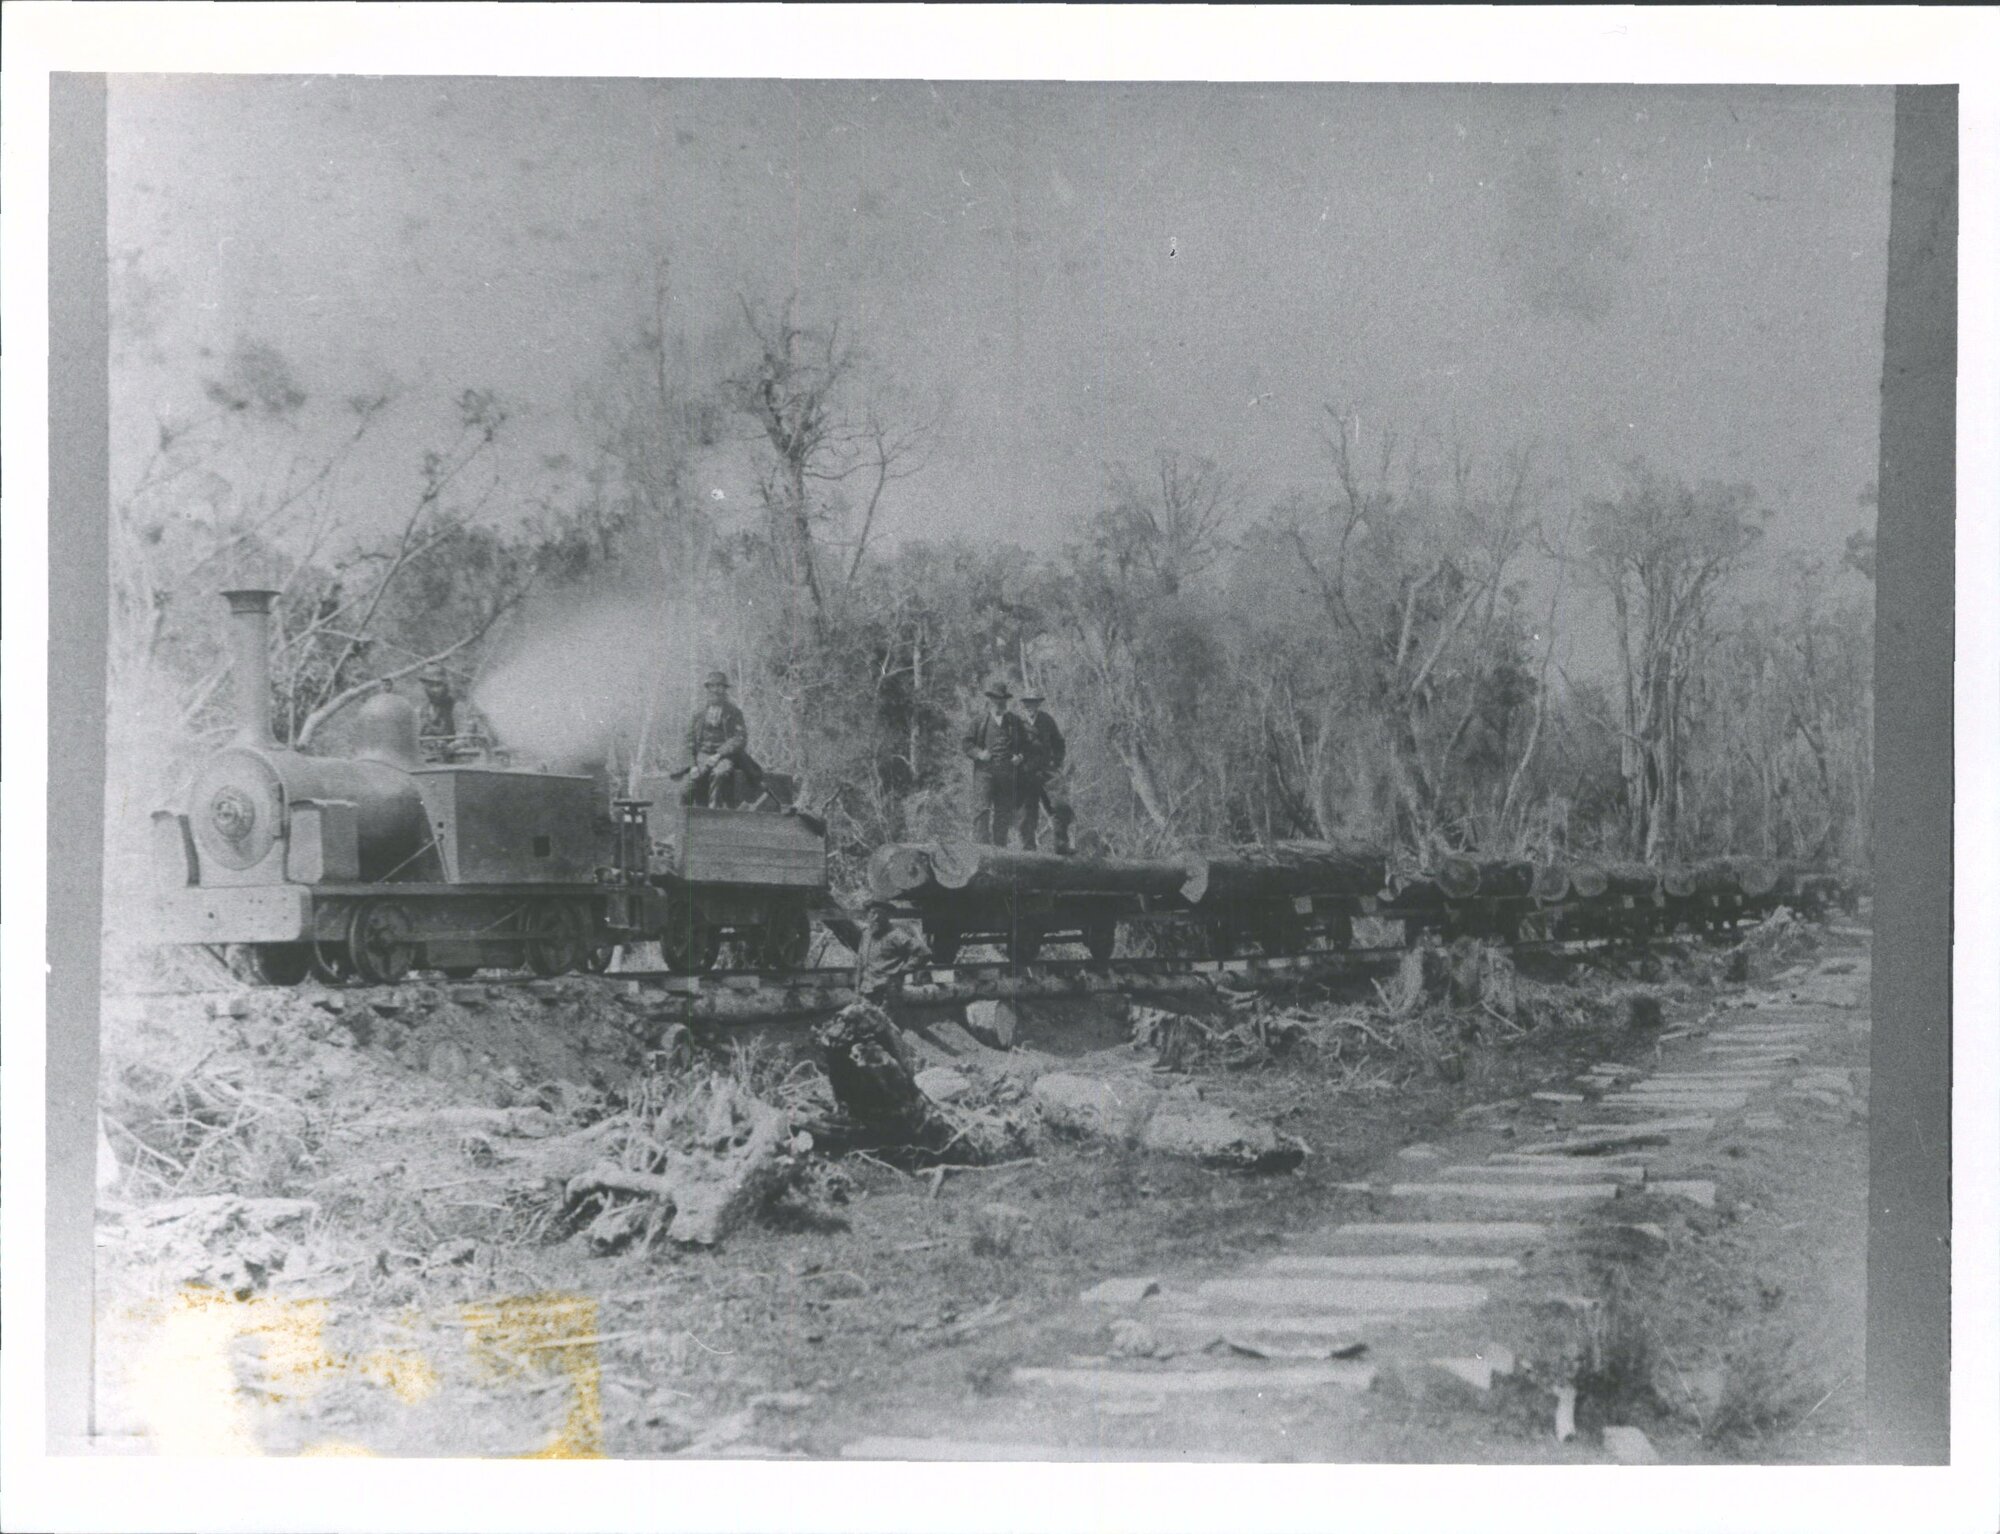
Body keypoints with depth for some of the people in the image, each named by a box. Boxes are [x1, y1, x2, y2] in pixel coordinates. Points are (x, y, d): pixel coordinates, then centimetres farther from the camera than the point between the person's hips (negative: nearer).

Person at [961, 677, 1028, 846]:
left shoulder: (1015, 721, 12)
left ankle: (999, 846, 8)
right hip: (984, 770, -2)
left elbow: (1025, 743, 20)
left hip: (1008, 773, 2)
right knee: (982, 808, -14)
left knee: (1004, 812, 3)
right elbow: (967, 743, 9)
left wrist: (1020, 756, 0)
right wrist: (978, 753, -10)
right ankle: (981, 841, -17)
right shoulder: (981, 721, 7)